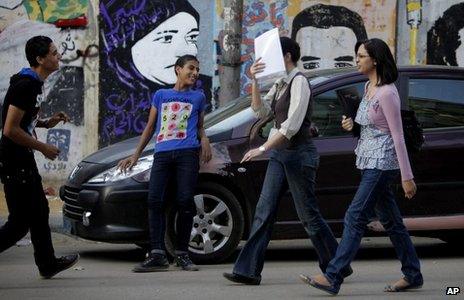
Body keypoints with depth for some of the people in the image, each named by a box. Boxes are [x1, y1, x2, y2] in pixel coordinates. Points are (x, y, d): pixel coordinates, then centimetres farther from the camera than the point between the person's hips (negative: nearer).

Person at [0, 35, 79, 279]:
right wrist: (43, 148, -17)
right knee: (20, 222, -7)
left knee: (39, 211, 20)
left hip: (23, 158, 11)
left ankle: (47, 263, 32)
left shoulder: (34, 83, 10)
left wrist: (46, 123, 6)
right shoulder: (25, 86, -22)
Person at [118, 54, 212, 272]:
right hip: (162, 153, 1)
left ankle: (182, 254, -1)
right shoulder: (161, 95, 18)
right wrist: (136, 155, 16)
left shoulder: (198, 97, 17)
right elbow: (150, 127, 20)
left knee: (185, 201, -9)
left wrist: (204, 139, 1)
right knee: (154, 200, -12)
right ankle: (157, 255, -14)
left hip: (187, 153, -1)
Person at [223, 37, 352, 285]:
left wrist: (263, 149, -22)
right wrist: (255, 82, -4)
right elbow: (261, 111, 9)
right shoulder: (280, 84, 13)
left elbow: (292, 125, -22)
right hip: (280, 153, 9)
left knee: (308, 215, -1)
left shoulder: (299, 82, -14)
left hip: (298, 153, -9)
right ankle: (248, 270, -1)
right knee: (264, 211, 1)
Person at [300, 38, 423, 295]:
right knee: (390, 220, 12)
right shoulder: (368, 87, 12)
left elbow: (398, 136, -16)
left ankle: (333, 277, -13)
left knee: (355, 217, -12)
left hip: (382, 161, -10)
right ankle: (412, 275, 18)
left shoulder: (387, 93, -15)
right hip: (370, 161, 10)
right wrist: (352, 125, 2)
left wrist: (407, 177, -15)